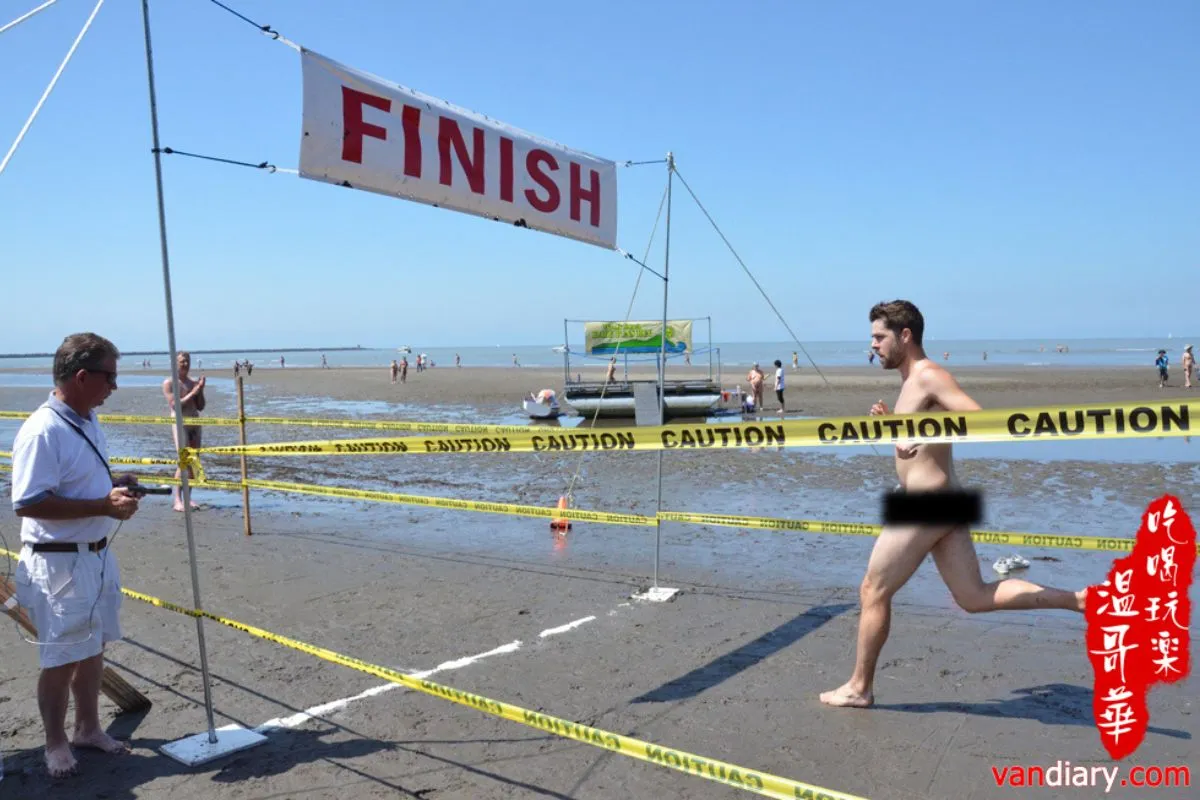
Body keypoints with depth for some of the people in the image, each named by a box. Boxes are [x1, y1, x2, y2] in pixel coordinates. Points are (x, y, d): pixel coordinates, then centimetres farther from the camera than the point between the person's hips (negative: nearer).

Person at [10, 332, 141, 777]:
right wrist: (104, 505, -26)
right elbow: (27, 503, -25)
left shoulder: (88, 421, 7)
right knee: (62, 658, 5)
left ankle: (88, 728, 35)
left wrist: (116, 483, 2)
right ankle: (56, 743, 24)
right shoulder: (42, 431, -22)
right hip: (58, 563, -9)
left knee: (92, 649, 19)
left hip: (97, 554, 9)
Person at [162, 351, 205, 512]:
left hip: (195, 424, 6)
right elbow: (175, 405, -12)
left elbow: (201, 407, 11)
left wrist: (200, 390, -2)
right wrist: (193, 393, -13)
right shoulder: (169, 383, -1)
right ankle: (177, 500, -15)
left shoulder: (193, 383, 14)